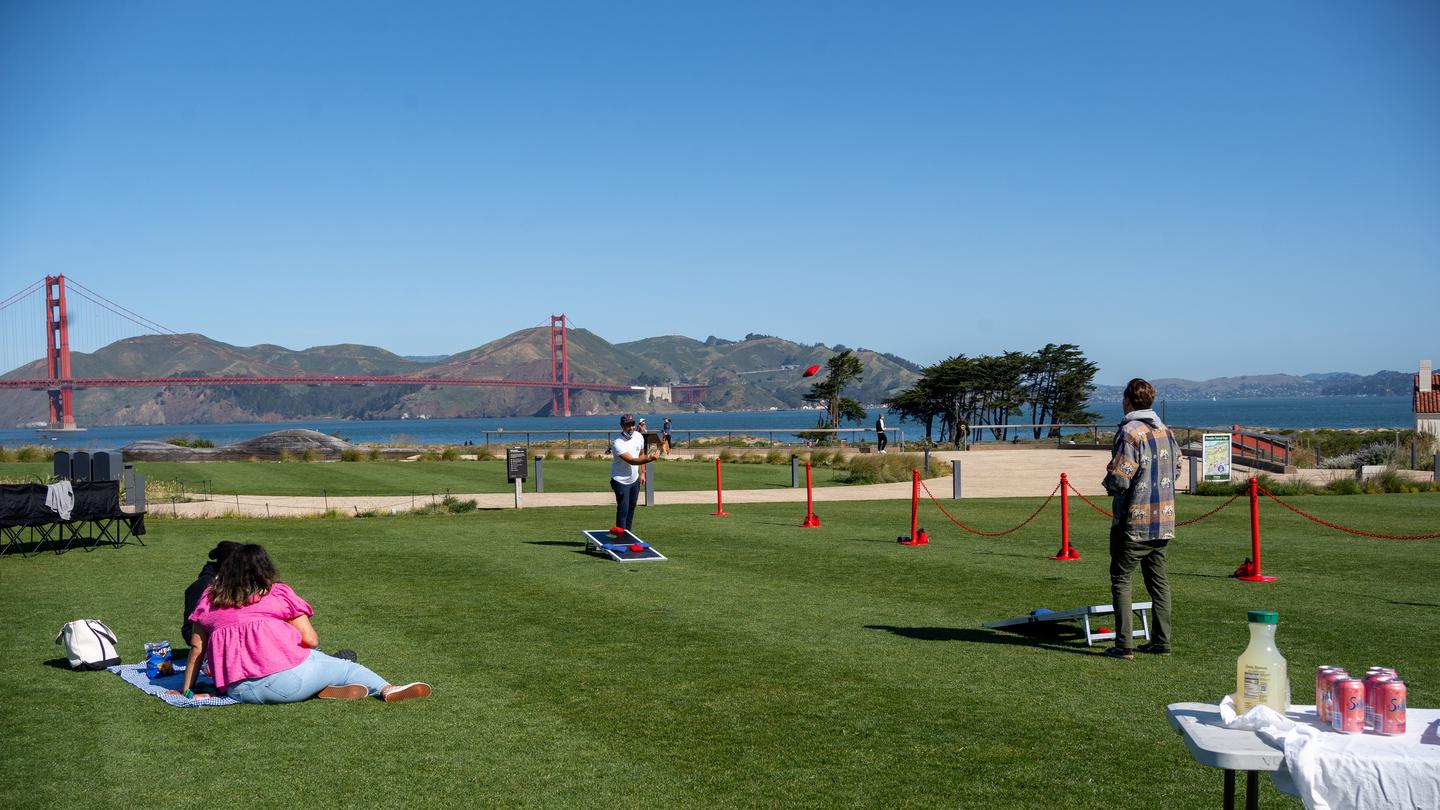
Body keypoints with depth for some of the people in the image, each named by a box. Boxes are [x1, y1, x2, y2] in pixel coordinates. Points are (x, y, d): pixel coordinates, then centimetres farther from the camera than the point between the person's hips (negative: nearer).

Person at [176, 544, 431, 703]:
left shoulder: (209, 599, 15)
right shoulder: (279, 593, 6)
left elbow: (196, 647, 14)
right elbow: (311, 640, 2)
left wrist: (188, 690, 22)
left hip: (236, 690, 4)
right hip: (284, 680, -4)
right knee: (347, 667, 17)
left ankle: (320, 689, -5)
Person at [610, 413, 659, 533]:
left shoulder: (639, 436, -4)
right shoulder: (618, 443, -28)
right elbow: (631, 461, -37)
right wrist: (649, 459, -51)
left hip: (635, 480, 7)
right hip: (621, 481, -7)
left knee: (631, 508, 16)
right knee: (623, 510, -9)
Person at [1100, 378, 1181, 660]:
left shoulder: (1129, 433, -16)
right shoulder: (1167, 432, 8)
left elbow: (1119, 480, -19)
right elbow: (1176, 470, 19)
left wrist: (1109, 483, 2)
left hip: (1134, 522, -7)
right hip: (1163, 520, 7)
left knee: (1121, 579, 1)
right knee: (1158, 579, 14)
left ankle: (1124, 645, -3)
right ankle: (1162, 641, 16)